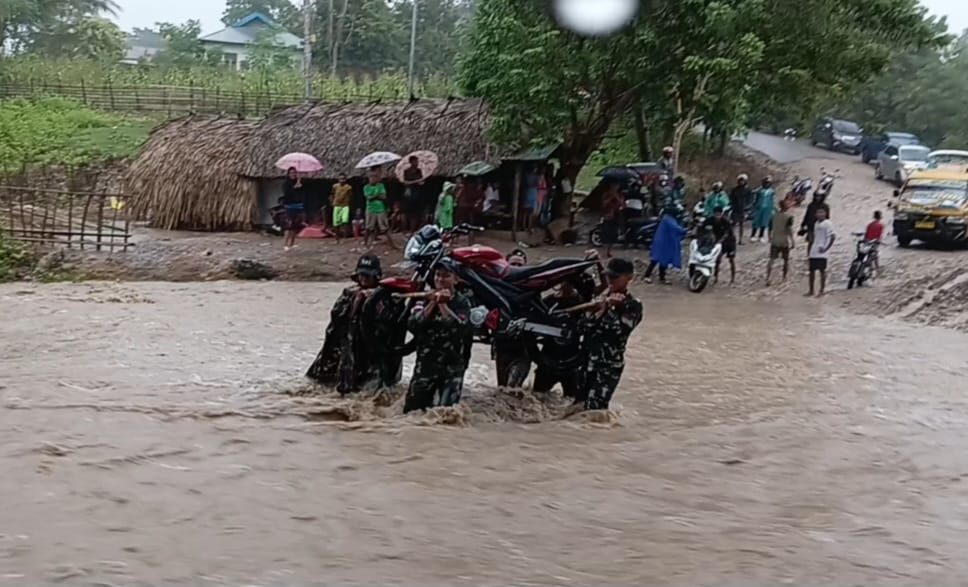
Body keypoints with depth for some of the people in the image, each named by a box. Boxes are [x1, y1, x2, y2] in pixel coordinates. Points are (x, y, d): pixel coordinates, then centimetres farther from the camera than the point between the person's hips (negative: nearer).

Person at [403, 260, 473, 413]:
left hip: (452, 365, -2)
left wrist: (443, 305, -15)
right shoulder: (425, 299, 7)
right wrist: (432, 303, -13)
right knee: (411, 410, 3)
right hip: (425, 362, 2)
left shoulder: (462, 302, 0)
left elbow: (460, 328, -18)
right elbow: (413, 325, -8)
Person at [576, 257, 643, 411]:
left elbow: (619, 331, -17)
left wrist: (609, 310, -17)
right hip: (587, 358, 6)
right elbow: (584, 326, 1)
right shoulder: (600, 296, 11)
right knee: (577, 403, 8)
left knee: (594, 407, -15)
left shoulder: (633, 305, -4)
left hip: (610, 363, -6)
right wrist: (601, 308, -9)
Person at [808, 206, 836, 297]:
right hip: (813, 252, 8)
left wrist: (826, 248, -18)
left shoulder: (827, 223, -9)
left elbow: (833, 237, -14)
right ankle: (811, 291, 18)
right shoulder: (816, 223, 15)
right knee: (812, 270, 9)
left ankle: (822, 290, 3)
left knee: (822, 270, -4)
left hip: (822, 253, -8)